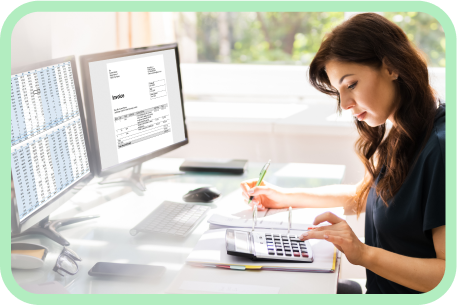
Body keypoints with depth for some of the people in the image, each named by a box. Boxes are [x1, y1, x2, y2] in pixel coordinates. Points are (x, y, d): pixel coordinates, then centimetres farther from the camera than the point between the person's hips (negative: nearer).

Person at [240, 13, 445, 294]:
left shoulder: (439, 148, -24)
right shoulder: (401, 137, 7)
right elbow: (364, 194, 24)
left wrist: (363, 254, -28)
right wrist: (285, 197, 16)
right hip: (380, 291, 8)